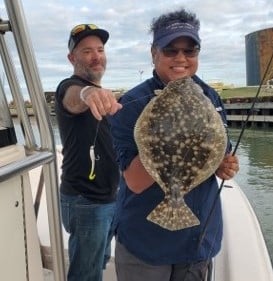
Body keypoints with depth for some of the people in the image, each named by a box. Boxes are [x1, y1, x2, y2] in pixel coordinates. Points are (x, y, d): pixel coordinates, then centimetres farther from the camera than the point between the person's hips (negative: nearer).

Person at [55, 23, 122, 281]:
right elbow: (74, 98, -42)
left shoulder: (100, 96, 14)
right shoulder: (70, 87, -14)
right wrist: (87, 92, -63)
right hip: (86, 201, -9)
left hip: (109, 197, 9)